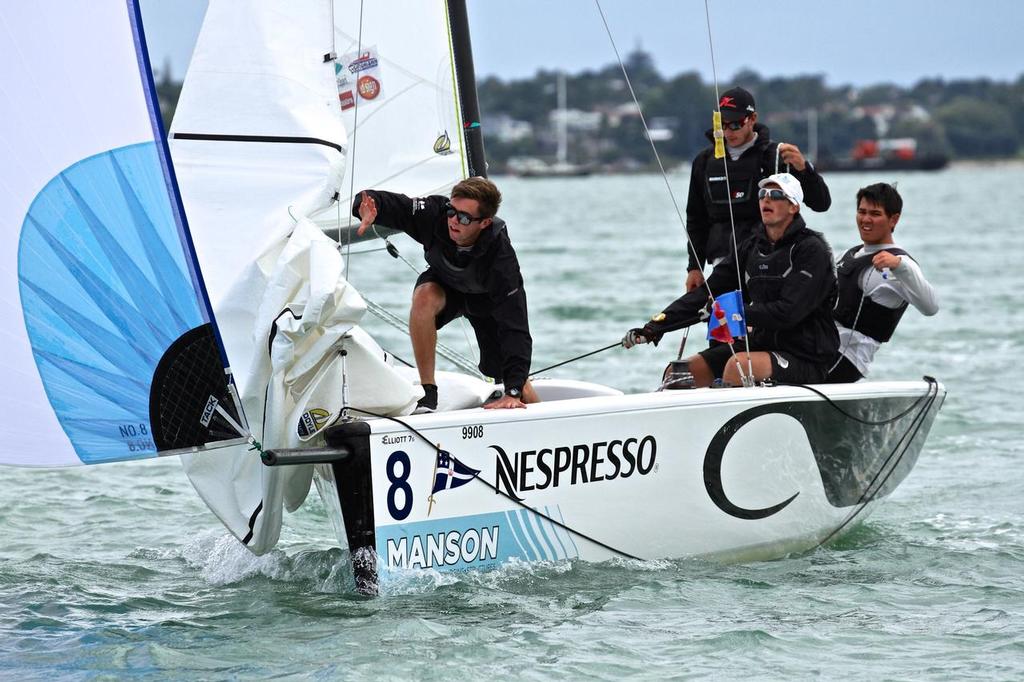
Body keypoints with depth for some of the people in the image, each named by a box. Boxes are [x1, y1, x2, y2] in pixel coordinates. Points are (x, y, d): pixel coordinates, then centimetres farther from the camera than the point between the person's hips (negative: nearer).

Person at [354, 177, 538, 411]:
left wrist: (515, 390, -46)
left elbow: (515, 324, -39)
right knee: (424, 296, -39)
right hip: (444, 284, 2)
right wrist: (368, 204, -59)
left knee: (526, 400, -9)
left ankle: (504, 395, 32)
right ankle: (428, 393, -24)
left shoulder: (500, 254, -40)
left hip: (487, 298, -1)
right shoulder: (435, 213, -34)